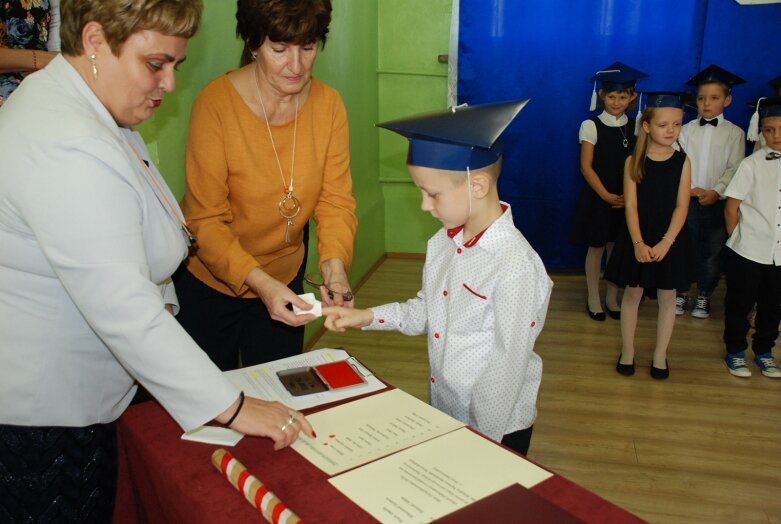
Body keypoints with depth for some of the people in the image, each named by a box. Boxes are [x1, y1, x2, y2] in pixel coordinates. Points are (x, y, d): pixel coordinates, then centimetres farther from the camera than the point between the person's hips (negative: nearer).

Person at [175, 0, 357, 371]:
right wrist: (259, 282, -34)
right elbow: (206, 221, -22)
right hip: (208, 281, -3)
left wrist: (334, 261, -27)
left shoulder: (328, 104, -10)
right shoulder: (216, 103, -22)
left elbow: (337, 199, -9)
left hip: (285, 275, 4)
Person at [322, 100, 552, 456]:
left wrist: (483, 439, -14)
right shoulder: (442, 243, -3)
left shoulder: (515, 266, -27)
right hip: (442, 410, 7)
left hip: (496, 426, -7)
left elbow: (509, 364, -21)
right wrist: (365, 317, 0)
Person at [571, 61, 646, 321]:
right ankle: (593, 298, 20)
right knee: (596, 248, 6)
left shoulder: (635, 127, 3)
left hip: (626, 199, 3)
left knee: (618, 248, 10)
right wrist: (606, 195, -15)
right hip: (598, 197, -3)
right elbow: (586, 166, -9)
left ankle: (612, 297, 25)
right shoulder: (591, 126, -7)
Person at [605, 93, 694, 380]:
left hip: (670, 239, 1)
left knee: (667, 297, 8)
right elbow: (630, 205, -9)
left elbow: (681, 207, -7)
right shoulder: (633, 161, -4)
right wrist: (638, 243, -19)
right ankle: (627, 352, 21)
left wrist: (665, 243, -18)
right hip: (638, 238, -1)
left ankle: (660, 355, 21)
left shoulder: (682, 162, -2)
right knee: (632, 293, 8)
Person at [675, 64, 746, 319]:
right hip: (687, 199, 1)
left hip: (717, 202, 0)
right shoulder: (686, 130, 2)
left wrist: (716, 192, -16)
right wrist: (690, 189, -14)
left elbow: (735, 169, -4)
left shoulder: (734, 133, 0)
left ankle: (703, 296, 22)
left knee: (712, 251, 7)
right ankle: (681, 293, 23)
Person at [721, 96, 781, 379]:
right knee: (740, 304, 9)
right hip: (748, 252, -3)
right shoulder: (752, 164, -8)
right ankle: (735, 352, 25)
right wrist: (739, 239, 0)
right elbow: (731, 208, -4)